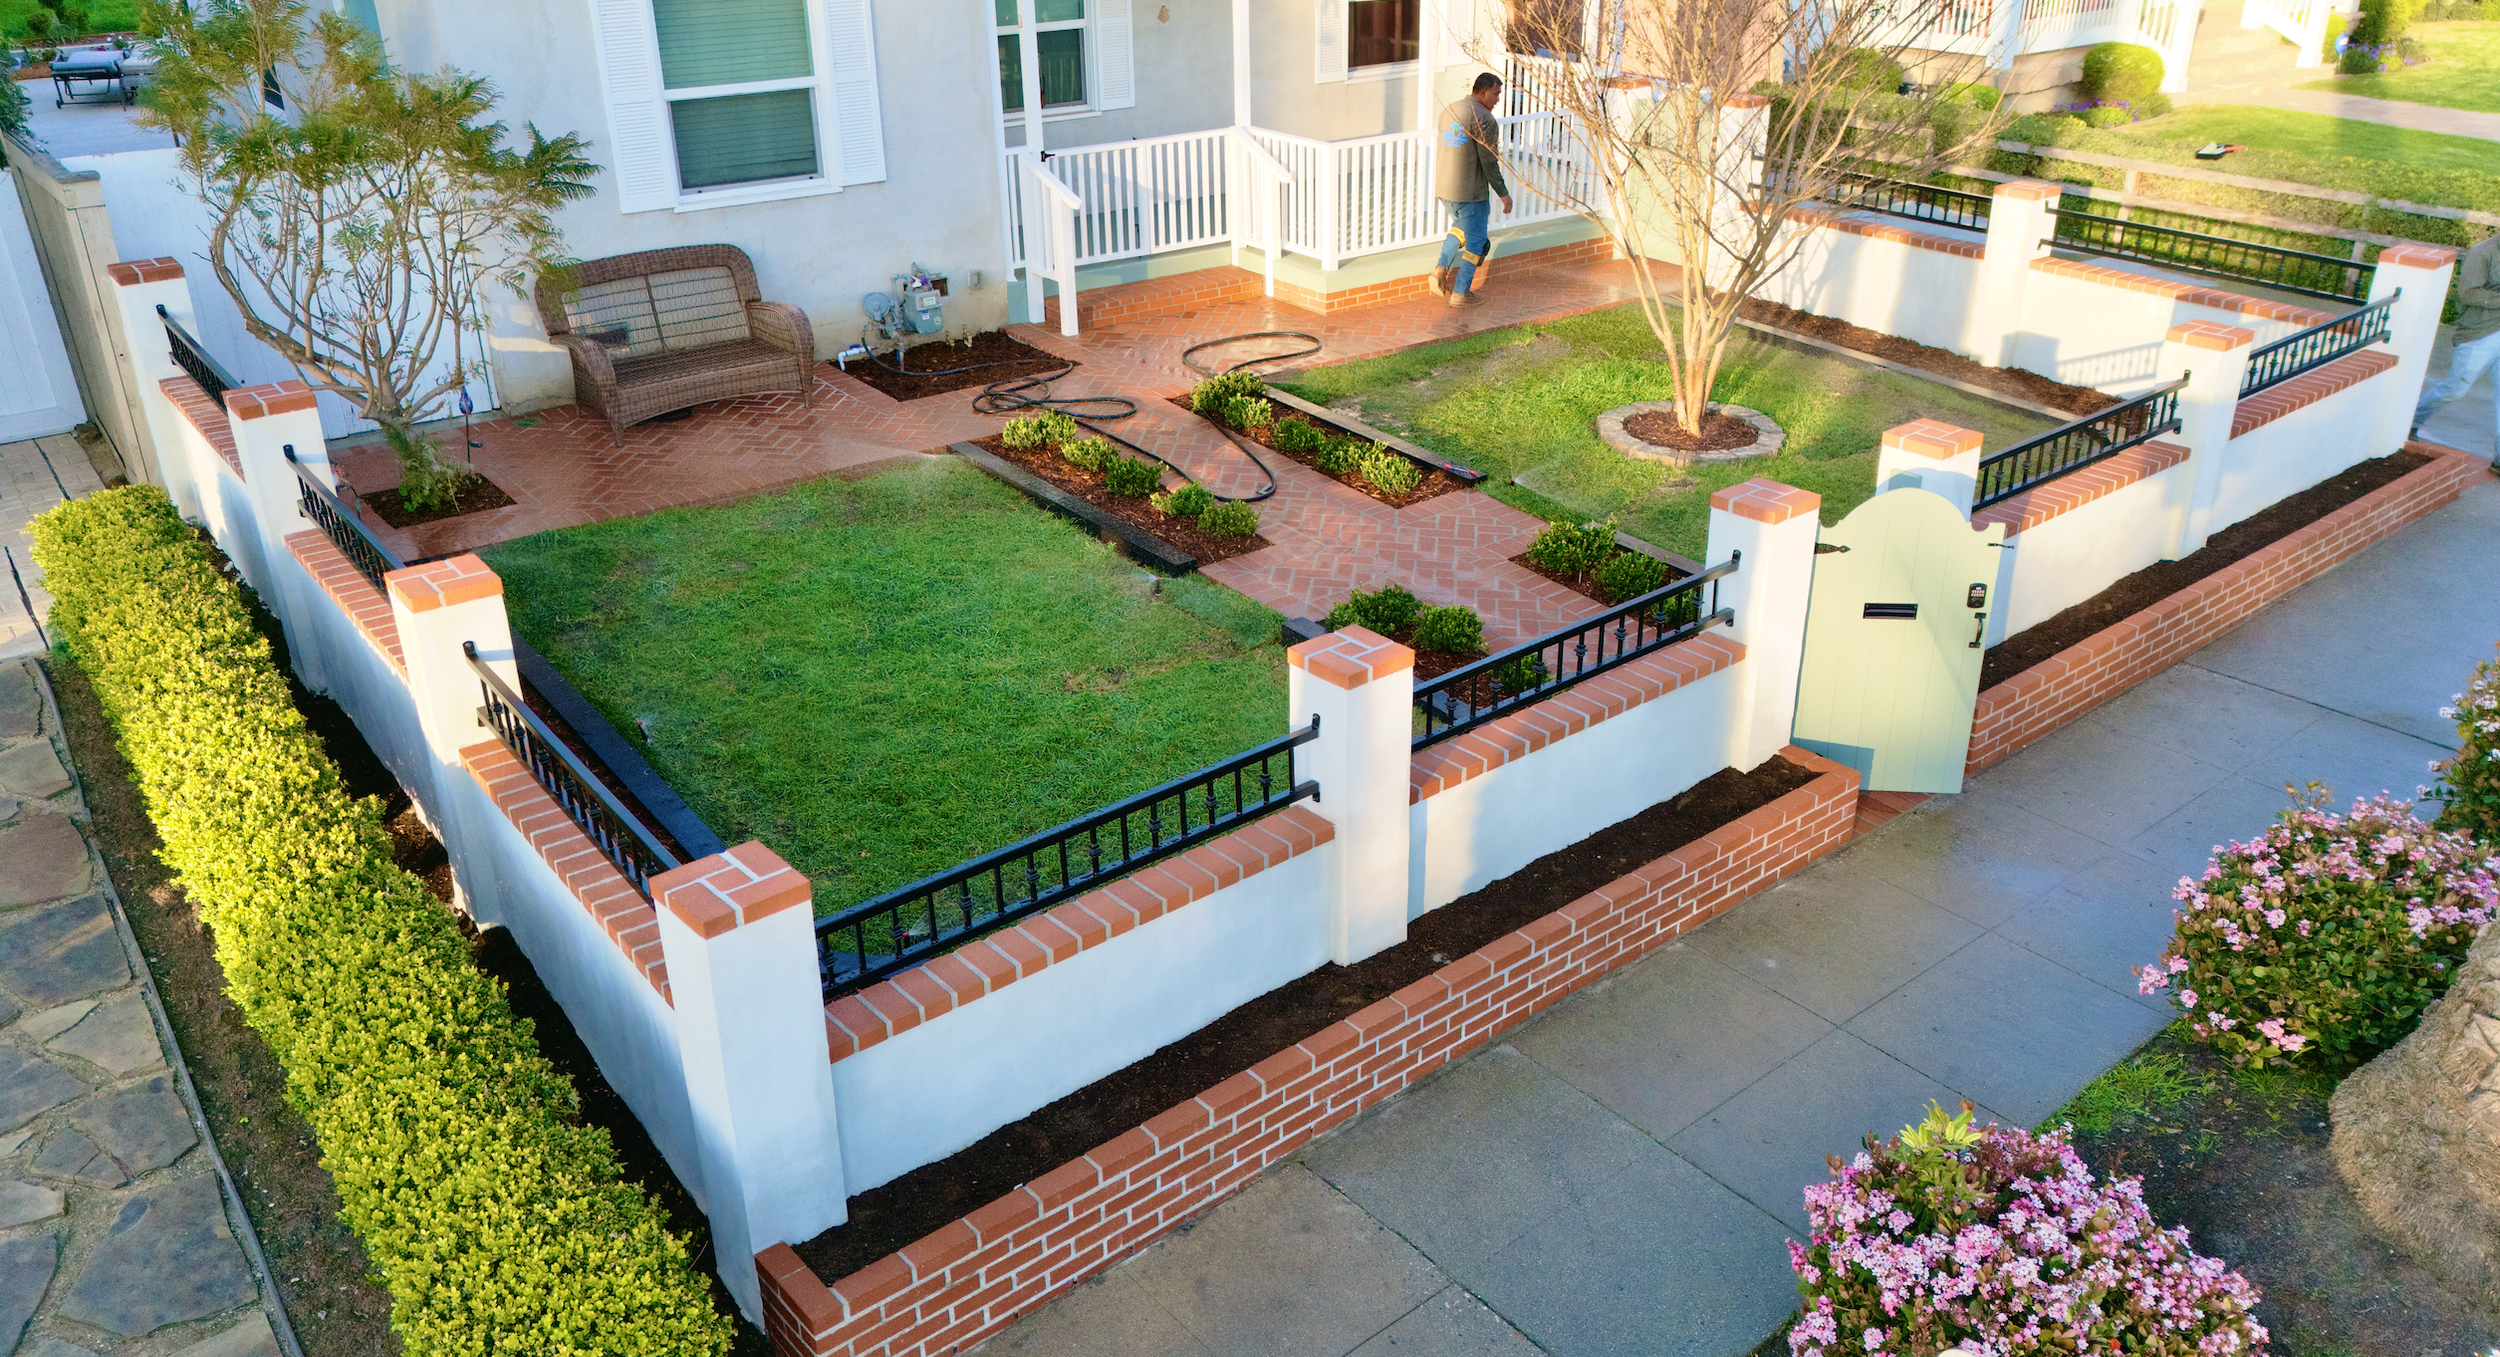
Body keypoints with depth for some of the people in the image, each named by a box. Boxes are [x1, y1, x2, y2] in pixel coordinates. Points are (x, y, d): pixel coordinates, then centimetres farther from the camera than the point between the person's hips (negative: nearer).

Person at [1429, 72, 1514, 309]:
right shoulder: (1484, 120, -17)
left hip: (1443, 188, 7)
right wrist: (1503, 193, -8)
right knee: (1476, 241, 9)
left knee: (1460, 226, 30)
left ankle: (1441, 269, 12)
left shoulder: (1448, 110, 7)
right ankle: (1460, 293, 14)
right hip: (1471, 192, -7)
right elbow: (1489, 163, -17)